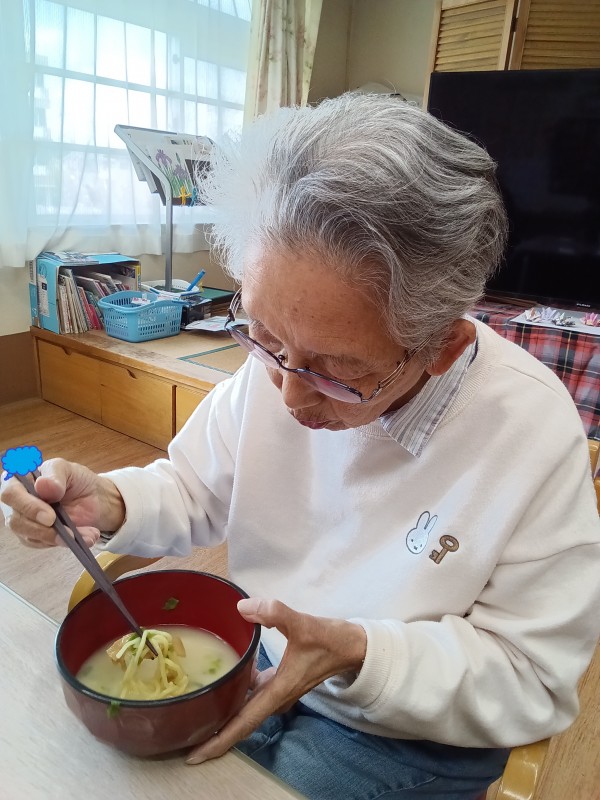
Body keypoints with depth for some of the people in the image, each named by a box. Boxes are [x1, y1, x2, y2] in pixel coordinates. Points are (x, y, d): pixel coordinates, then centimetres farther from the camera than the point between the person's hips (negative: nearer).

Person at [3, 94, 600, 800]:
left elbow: (533, 676, -16)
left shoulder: (534, 433, -26)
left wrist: (357, 653, -29)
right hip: (249, 661, 3)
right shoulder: (280, 356, -15)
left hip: (404, 736, -1)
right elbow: (195, 493, -1)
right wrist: (110, 504, -20)